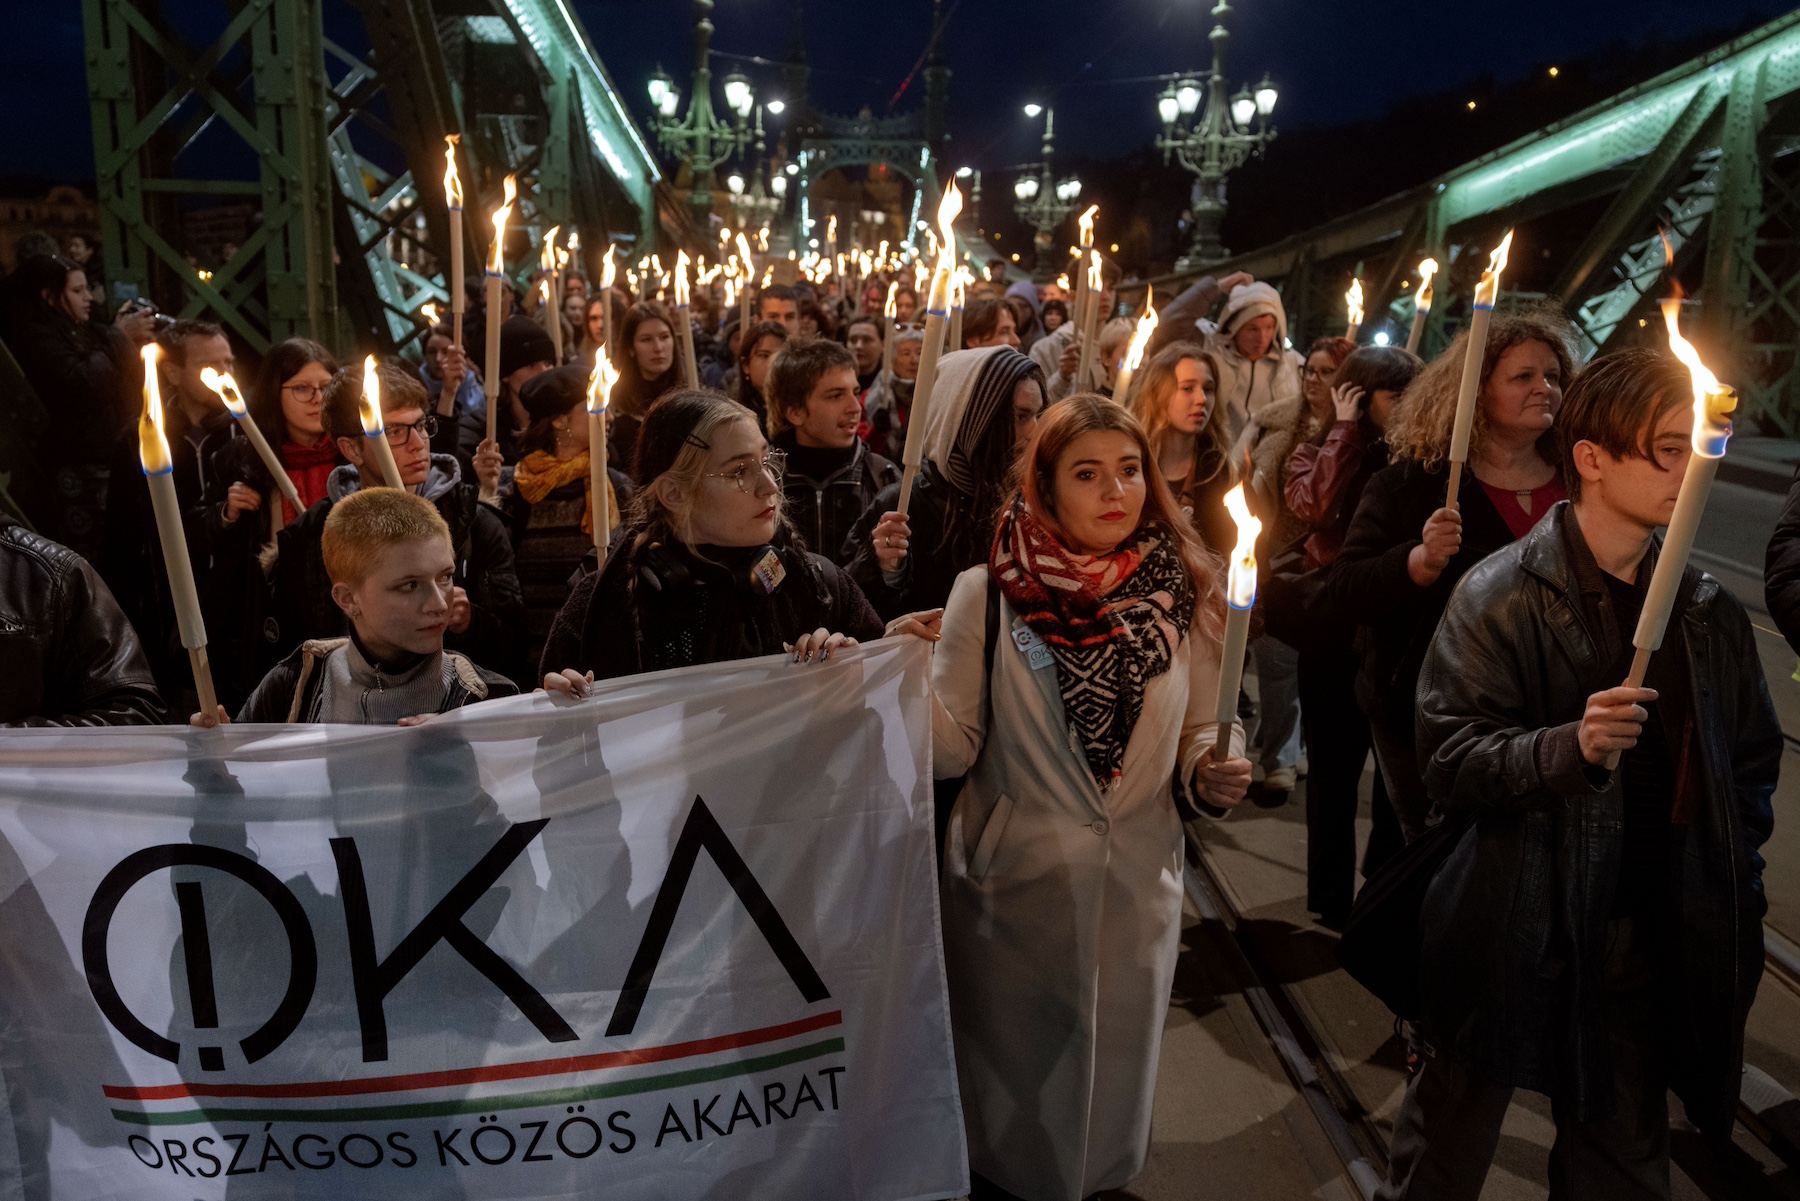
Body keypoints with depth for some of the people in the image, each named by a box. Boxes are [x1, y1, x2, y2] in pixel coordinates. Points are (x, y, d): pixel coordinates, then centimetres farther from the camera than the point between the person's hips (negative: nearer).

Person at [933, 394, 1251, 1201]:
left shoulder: (1184, 595, -5)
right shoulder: (987, 593, -11)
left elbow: (1199, 730, 6)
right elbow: (954, 747, -13)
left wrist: (1212, 771, -15)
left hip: (1136, 883, 2)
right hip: (1013, 882, -2)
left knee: (1114, 1063, 21)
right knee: (1010, 1070, 17)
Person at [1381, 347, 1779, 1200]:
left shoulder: (1706, 609, 4)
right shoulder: (1502, 595, -11)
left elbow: (1750, 760, 13)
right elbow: (1448, 760, -17)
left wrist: (1735, 895, 6)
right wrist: (1568, 746, -31)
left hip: (1648, 936, 4)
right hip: (1516, 932, -4)